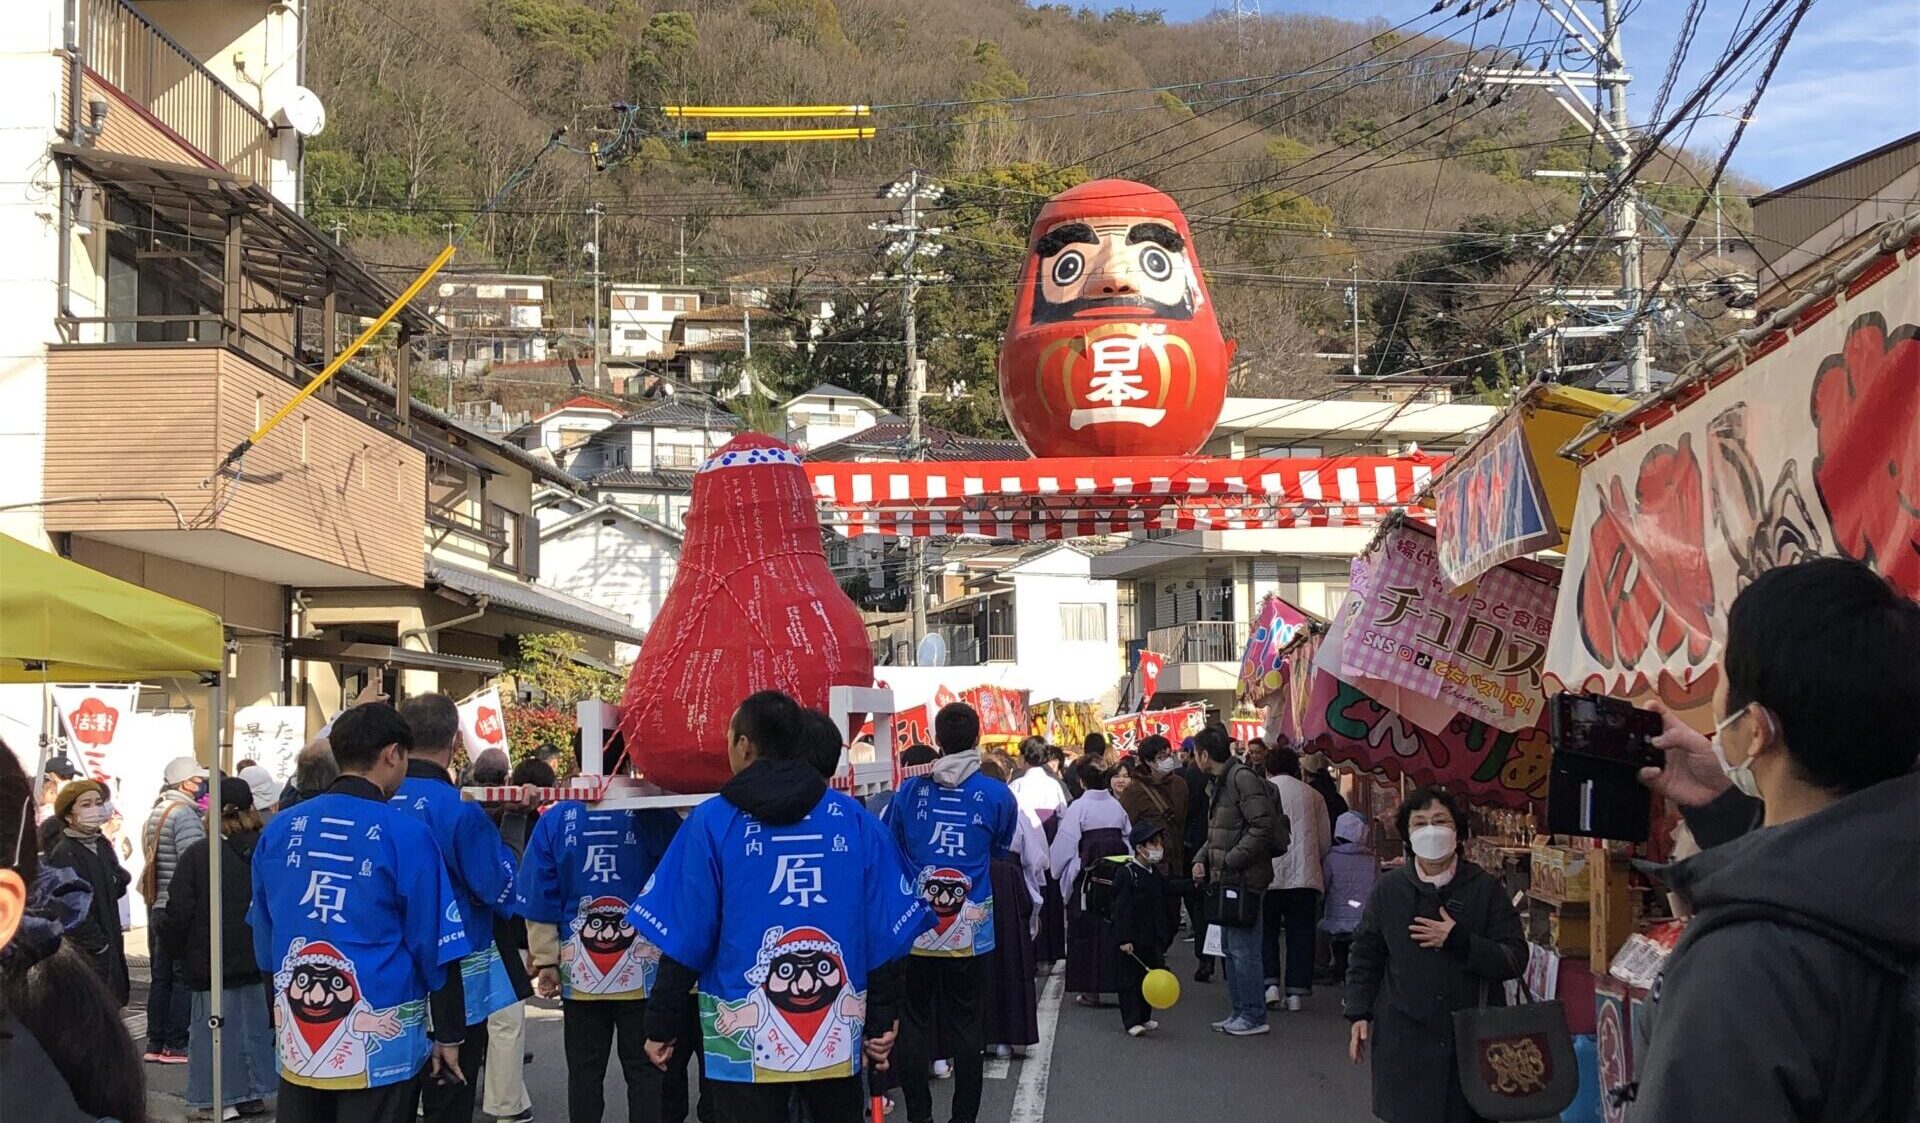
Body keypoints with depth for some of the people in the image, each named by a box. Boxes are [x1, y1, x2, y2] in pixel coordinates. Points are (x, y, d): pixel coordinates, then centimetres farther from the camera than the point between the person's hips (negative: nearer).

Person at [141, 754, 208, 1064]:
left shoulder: (155, 812, 16)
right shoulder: (184, 814, -14)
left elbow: (150, 856, 16)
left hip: (157, 907, 9)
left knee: (161, 977, 12)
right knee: (185, 978, -2)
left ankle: (155, 1044, 15)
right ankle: (176, 1045, 0)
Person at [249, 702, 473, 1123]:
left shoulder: (279, 830, 4)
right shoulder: (406, 834, -11)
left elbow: (263, 940, 13)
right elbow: (437, 947, -9)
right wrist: (447, 1037, 1)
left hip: (296, 1045, 5)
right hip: (380, 1049, -5)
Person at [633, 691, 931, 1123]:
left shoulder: (712, 822, -6)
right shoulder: (856, 819, 1)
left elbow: (682, 937, -6)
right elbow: (885, 932, 1)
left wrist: (663, 1027, 3)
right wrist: (882, 1020, 10)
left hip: (745, 1041, -3)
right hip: (840, 1036, 3)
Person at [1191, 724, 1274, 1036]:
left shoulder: (1243, 779, -14)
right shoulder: (1220, 784, 17)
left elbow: (1262, 827, -21)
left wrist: (1231, 860, -20)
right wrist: (1201, 859, 9)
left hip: (1244, 879, -10)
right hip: (1228, 880, 10)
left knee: (1243, 949, -7)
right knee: (1230, 948, 15)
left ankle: (1254, 1016, -2)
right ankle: (1240, 1011, 22)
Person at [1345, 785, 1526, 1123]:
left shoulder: (1485, 888, -1)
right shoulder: (1389, 890, 3)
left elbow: (1516, 959, -6)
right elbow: (1364, 957, 11)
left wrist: (1459, 941, -16)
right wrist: (1358, 1014, 4)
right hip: (1405, 1040, 0)